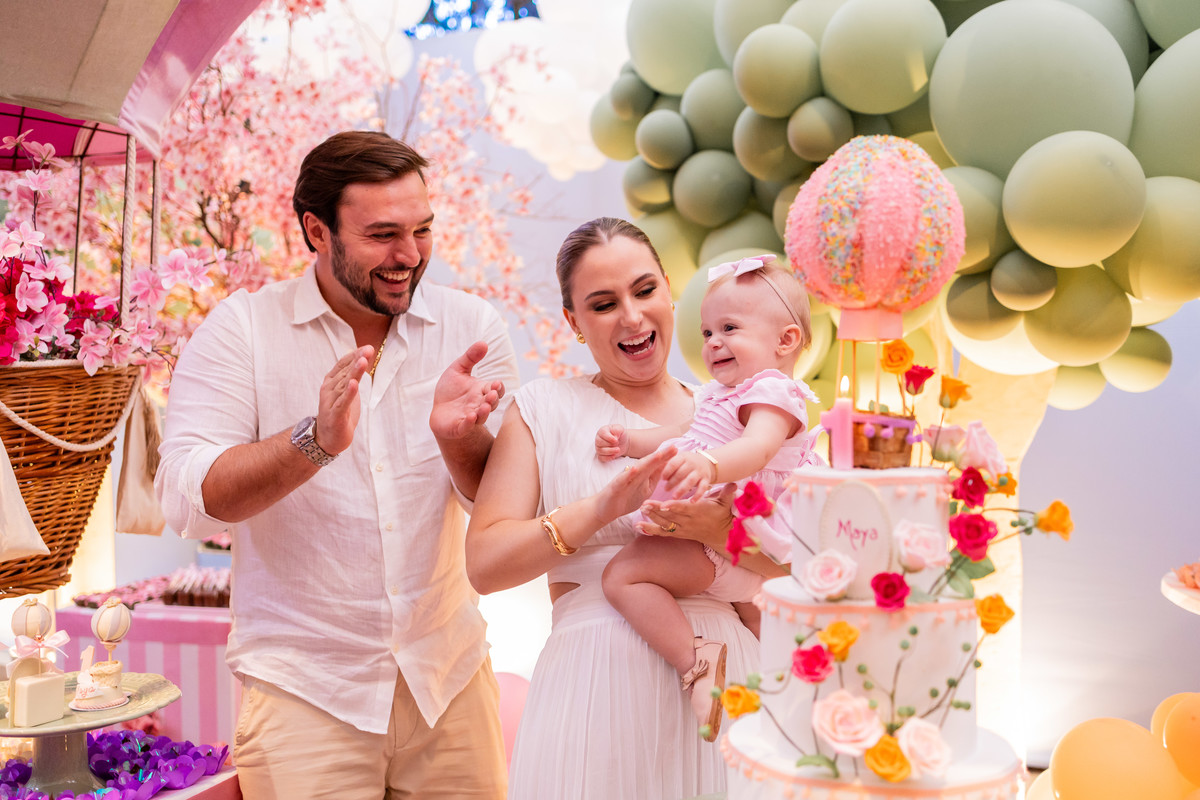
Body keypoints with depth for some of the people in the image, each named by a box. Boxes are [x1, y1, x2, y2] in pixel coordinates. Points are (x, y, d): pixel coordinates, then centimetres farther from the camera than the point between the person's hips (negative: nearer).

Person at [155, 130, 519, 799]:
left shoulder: (473, 326, -1)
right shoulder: (241, 329, -7)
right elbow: (188, 501, -17)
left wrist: (459, 436, -26)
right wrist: (315, 440, -33)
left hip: (452, 677, 3)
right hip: (303, 688, -2)